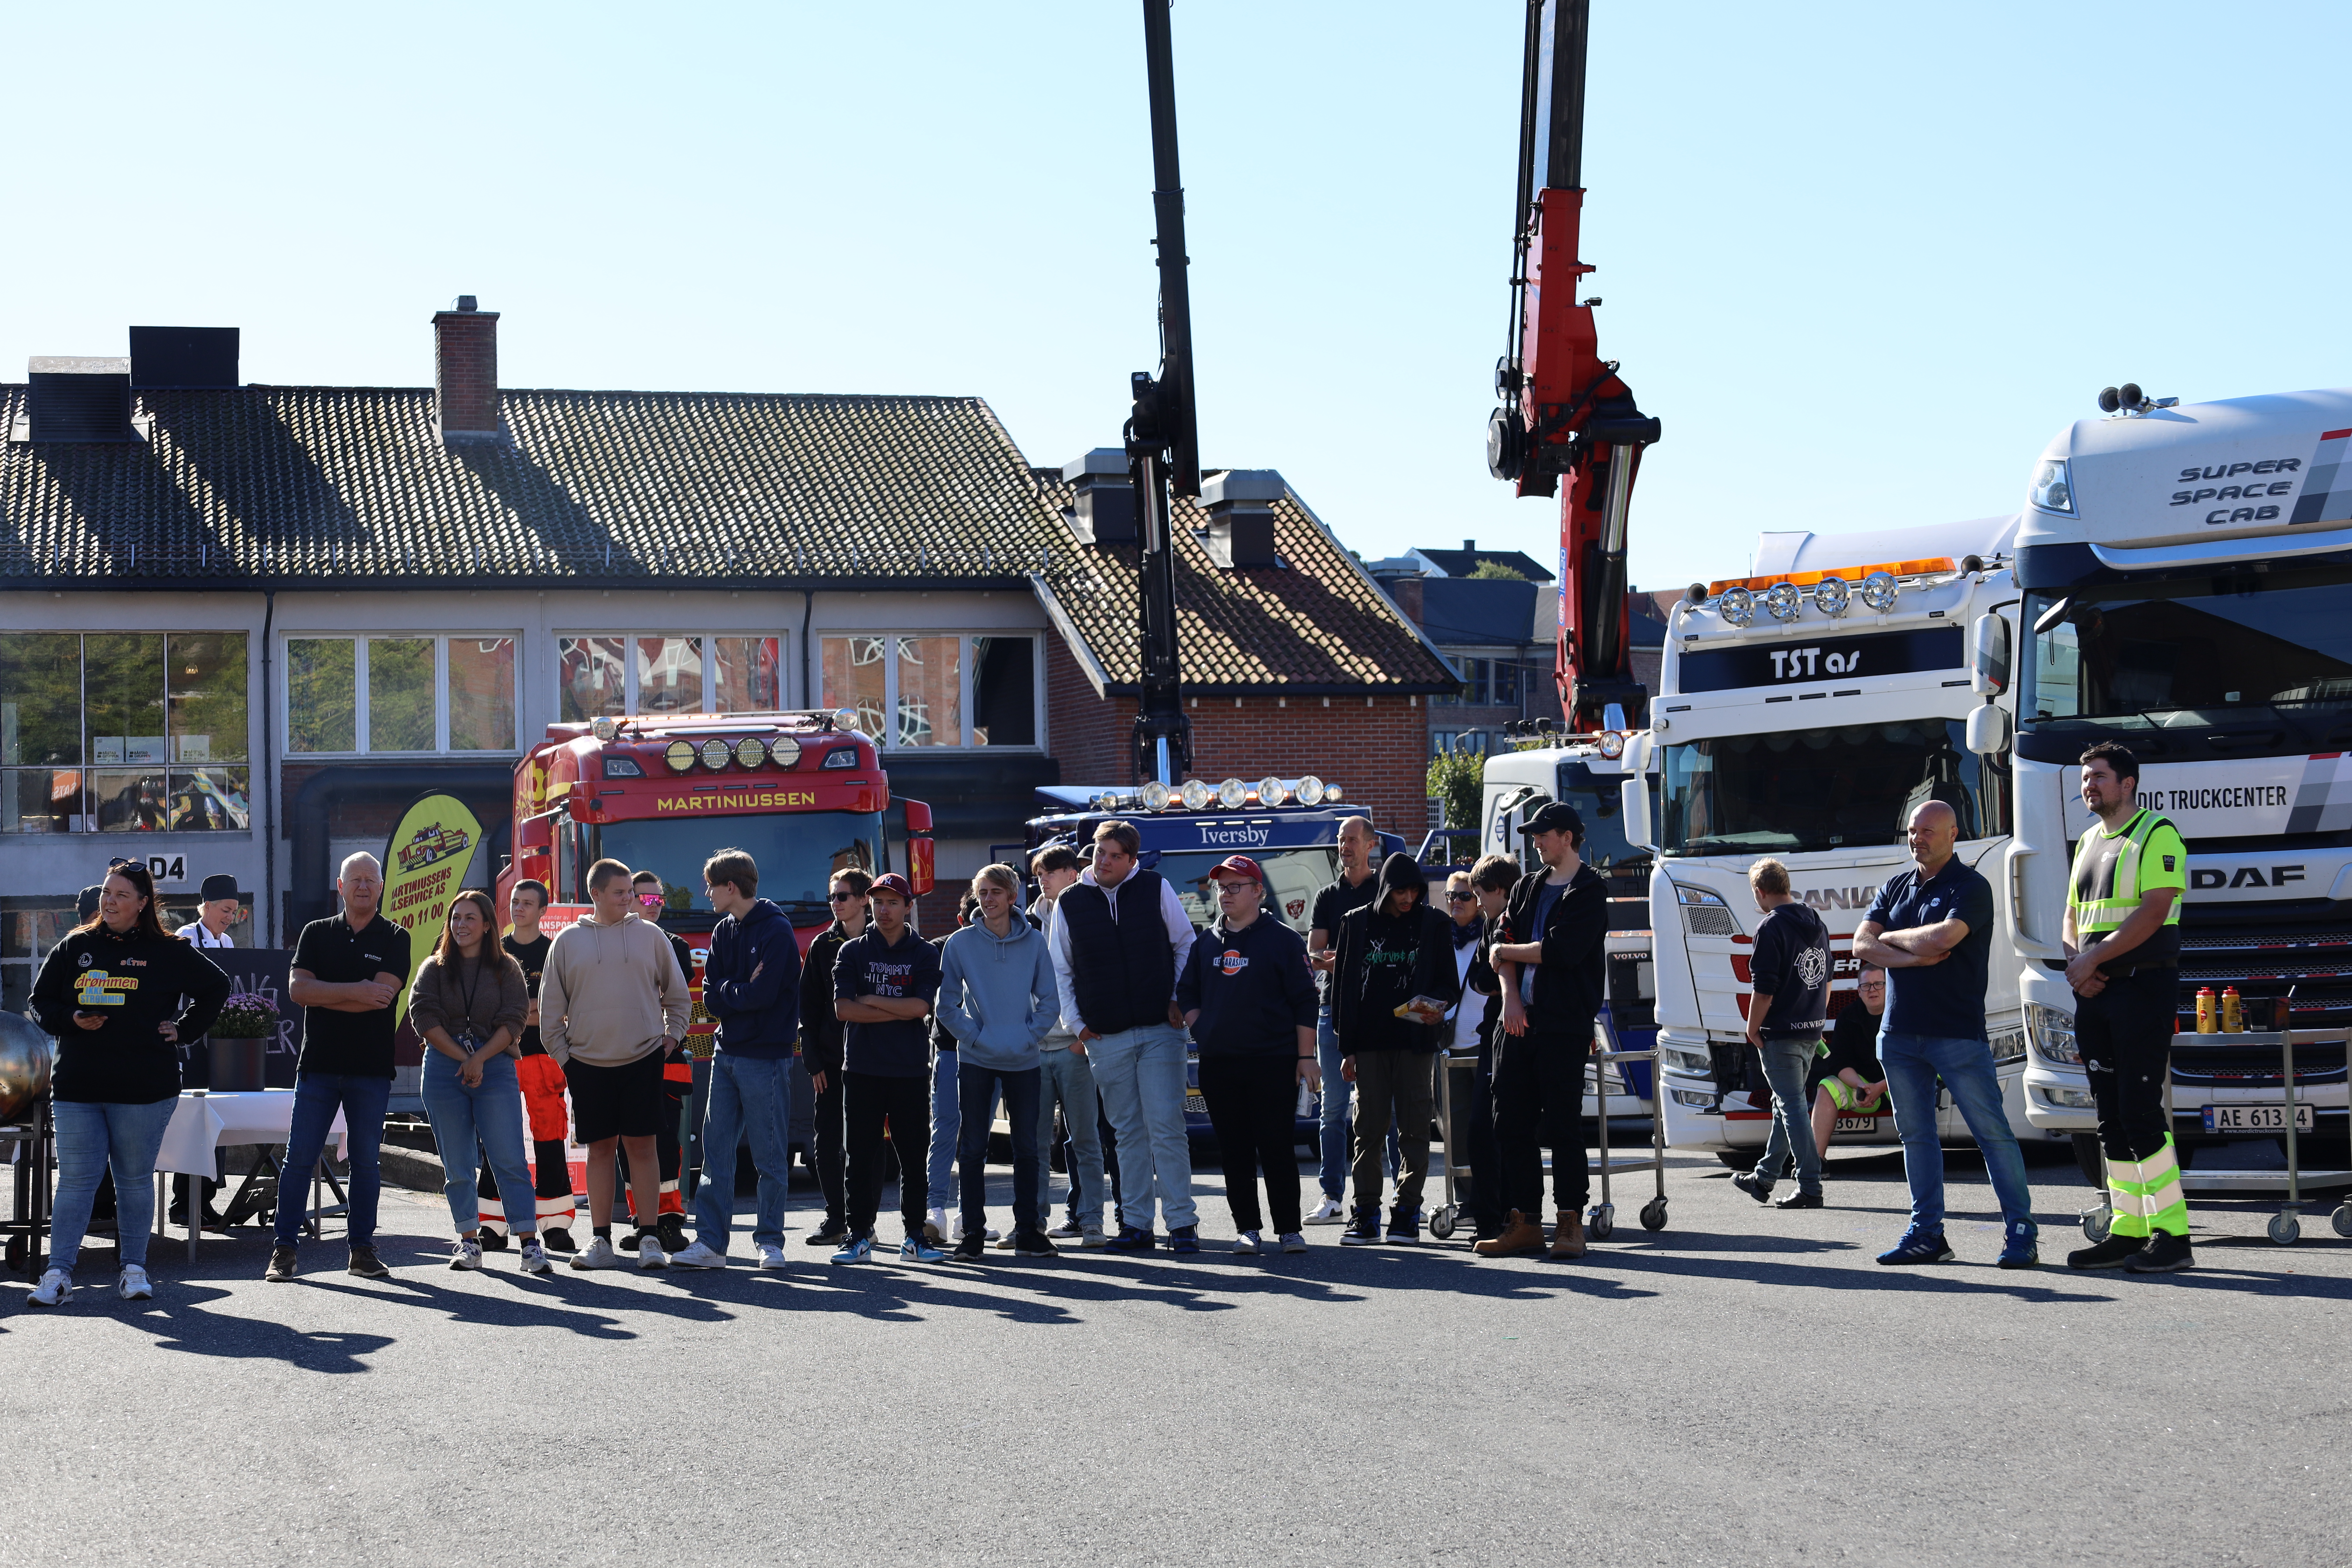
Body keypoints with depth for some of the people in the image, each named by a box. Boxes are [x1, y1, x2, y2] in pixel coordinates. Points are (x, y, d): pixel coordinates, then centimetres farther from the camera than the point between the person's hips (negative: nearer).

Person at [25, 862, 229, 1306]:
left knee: (136, 1178, 6)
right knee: (75, 1178, -2)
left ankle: (134, 1269, 15)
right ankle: (58, 1273, -2)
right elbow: (41, 1001, 13)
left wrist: (183, 1030, 4)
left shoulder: (167, 952, 3)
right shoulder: (74, 947, 9)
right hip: (77, 1085, 1)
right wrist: (72, 1021, -7)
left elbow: (216, 987, 12)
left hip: (144, 1088, -1)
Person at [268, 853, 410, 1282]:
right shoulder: (317, 934, 9)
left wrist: (322, 995, -9)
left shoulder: (394, 940, 4)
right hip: (318, 1064, 1)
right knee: (299, 1158, -1)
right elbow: (297, 989, -5)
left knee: (367, 1161, 4)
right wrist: (354, 992, -14)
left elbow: (382, 995, -11)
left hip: (372, 1068, -1)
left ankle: (362, 1248, 11)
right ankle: (284, 1250, 2)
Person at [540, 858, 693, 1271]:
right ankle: (601, 1240, 9)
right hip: (588, 1062, 1)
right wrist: (562, 1054, 4)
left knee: (642, 1145, -2)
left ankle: (648, 1238, 2)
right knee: (600, 1148, 5)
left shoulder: (650, 935, 4)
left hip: (643, 1059, -1)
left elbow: (677, 995, 13)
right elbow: (550, 1007, 10)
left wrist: (672, 1036, 5)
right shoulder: (568, 942, 5)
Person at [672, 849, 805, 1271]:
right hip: (728, 1053, 7)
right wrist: (741, 991, -11)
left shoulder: (776, 931, -9)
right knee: (716, 1151, 4)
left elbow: (762, 994, -19)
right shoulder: (724, 933, 13)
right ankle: (710, 1243, 6)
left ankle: (770, 1241, 8)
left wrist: (726, 992, -4)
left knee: (770, 1157, 0)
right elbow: (712, 999, 6)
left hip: (765, 1057, -7)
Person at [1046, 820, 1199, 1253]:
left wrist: (1179, 1001, 2)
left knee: (1166, 1127, -7)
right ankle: (1136, 1224, 11)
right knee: (1129, 1133, 7)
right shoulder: (1069, 904, 6)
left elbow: (1186, 946, 9)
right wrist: (1075, 1023, 4)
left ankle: (1182, 1222, -4)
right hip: (1105, 1039, 2)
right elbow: (1060, 970, 12)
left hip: (1161, 1031, -2)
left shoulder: (1156, 890, 2)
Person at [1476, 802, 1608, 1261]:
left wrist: (1506, 953, -2)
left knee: (1563, 1126, -5)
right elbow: (1504, 944, 10)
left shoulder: (1590, 891, -3)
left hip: (1565, 1023, -7)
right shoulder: (1527, 889, 19)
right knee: (1513, 1124, 4)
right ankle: (1524, 1222, 8)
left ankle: (1570, 1223, 0)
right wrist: (1510, 996, -6)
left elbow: (1561, 952, -14)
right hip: (1519, 1018, 7)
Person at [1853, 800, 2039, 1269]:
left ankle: (2020, 1231, -1)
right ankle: (1926, 1233, 13)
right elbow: (1862, 946, 4)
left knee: (1992, 1130, -5)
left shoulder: (1970, 887, -5)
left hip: (1958, 1033, -6)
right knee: (1916, 1135, 8)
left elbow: (1940, 939, -22)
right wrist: (1913, 958, -11)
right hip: (1900, 1032, 6)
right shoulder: (1896, 887, 15)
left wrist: (1891, 937, -5)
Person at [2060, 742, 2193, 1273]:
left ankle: (2173, 1235, -9)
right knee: (2112, 1118, 7)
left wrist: (2094, 957, -16)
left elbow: (2153, 912, -16)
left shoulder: (2157, 835, -5)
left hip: (2142, 985, -8)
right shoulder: (2089, 843, 20)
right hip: (2096, 991, 8)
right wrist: (2075, 960, 1)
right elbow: (2073, 919, 23)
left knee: (2140, 1111, -12)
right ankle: (2128, 1233, 11)